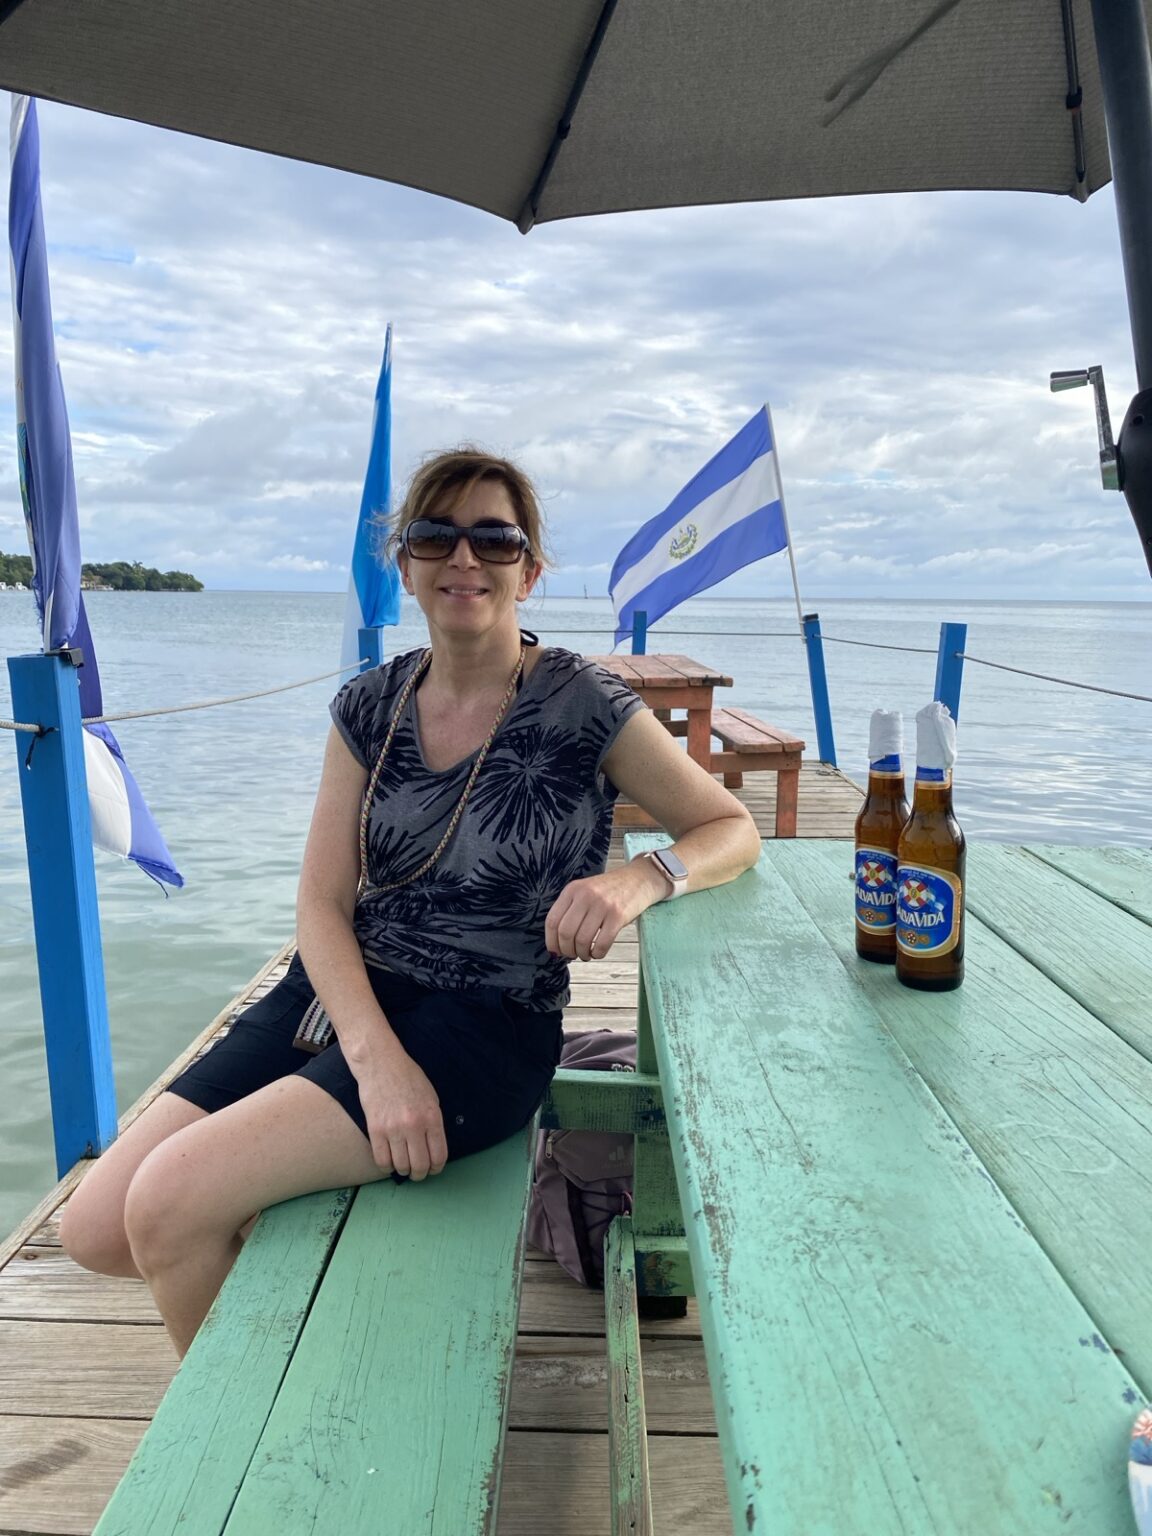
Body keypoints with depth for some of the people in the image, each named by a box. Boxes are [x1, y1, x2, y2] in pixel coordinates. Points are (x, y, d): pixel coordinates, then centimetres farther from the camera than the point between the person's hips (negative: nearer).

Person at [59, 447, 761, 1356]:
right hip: (339, 992, 5)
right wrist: (374, 1054, -17)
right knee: (96, 1228, -5)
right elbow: (323, 905, 0)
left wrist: (639, 879, -24)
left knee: (171, 1202, -19)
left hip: (483, 1025, -5)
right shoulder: (369, 709, 4)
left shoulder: (584, 708, -8)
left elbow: (734, 830, -1)